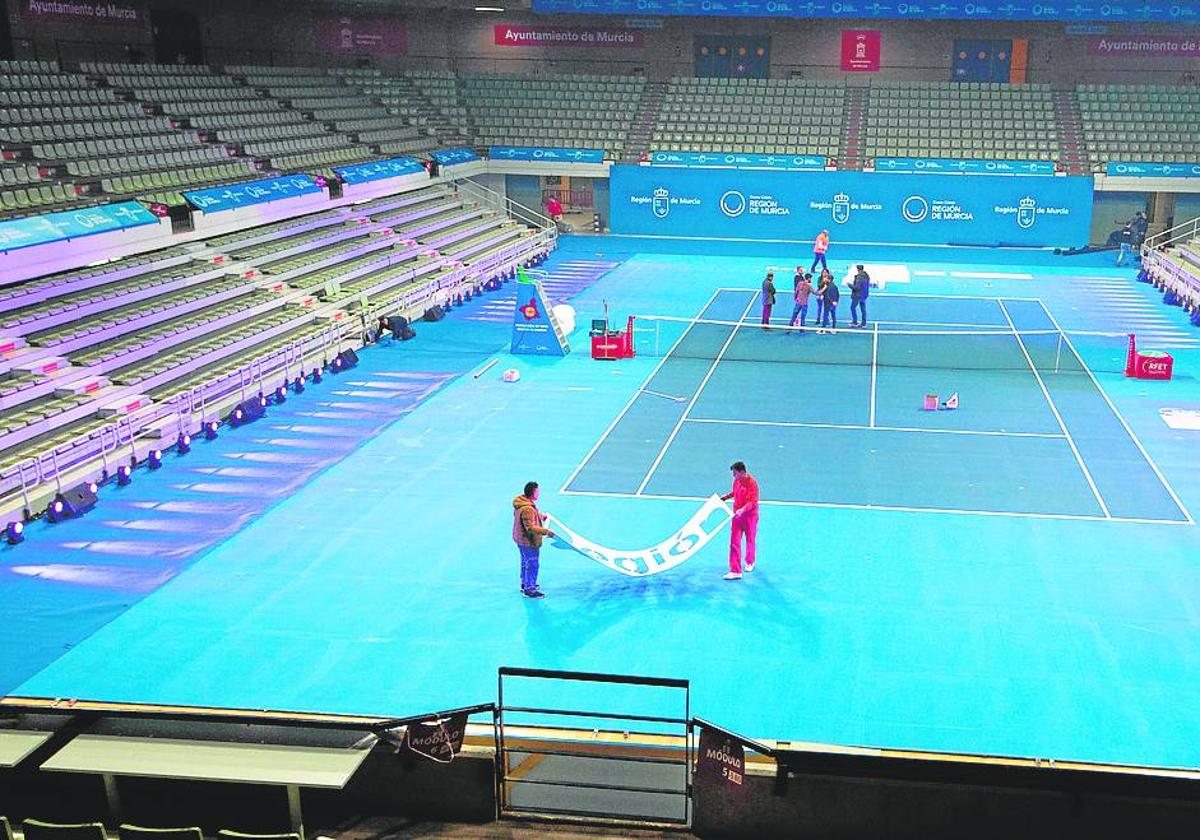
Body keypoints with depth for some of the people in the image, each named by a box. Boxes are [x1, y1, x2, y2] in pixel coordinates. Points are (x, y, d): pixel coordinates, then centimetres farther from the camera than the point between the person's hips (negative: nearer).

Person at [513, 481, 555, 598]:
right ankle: (529, 590, 14)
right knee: (532, 565, 3)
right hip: (529, 541, -10)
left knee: (525, 562, 25)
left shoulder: (520, 503, -1)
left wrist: (542, 516, 29)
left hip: (520, 538, 10)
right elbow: (530, 527, -33)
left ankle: (525, 584, 42)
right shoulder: (527, 509, -33)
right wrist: (546, 531, -29)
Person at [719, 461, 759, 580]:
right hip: (737, 515, 5)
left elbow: (753, 502, -24)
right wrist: (724, 497, 9)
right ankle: (735, 571, -4)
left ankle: (750, 563, 41)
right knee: (734, 543, -3)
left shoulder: (751, 482, -20)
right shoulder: (736, 481, 0)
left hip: (750, 516, -5)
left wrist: (742, 510, -35)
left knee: (750, 541, 15)